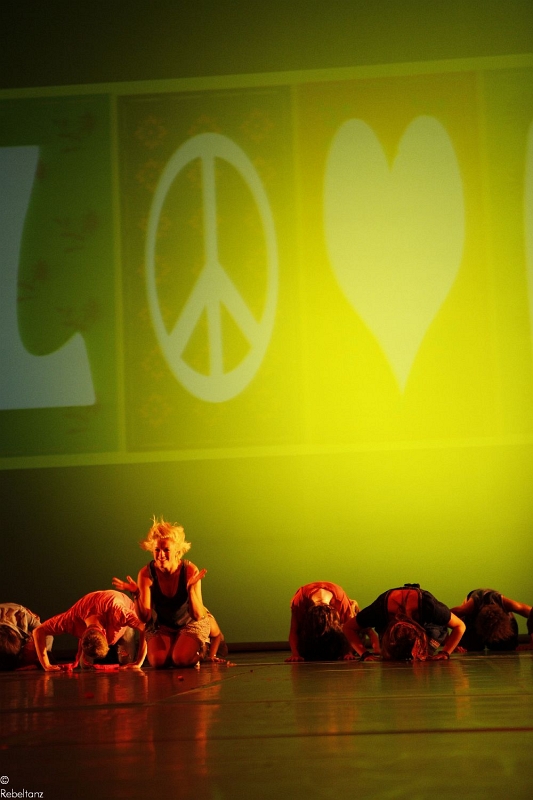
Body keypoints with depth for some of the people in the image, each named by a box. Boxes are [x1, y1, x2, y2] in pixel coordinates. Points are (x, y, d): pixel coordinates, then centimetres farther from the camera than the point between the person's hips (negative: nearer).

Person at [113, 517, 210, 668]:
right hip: (161, 626, 2)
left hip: (190, 624, -2)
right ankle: (175, 646, 11)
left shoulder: (190, 570, -25)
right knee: (157, 660, -23)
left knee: (182, 659, -27)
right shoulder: (146, 574, -20)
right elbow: (145, 617, -21)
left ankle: (197, 650, 9)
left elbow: (198, 616, -27)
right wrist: (136, 594, -39)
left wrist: (191, 588, -43)